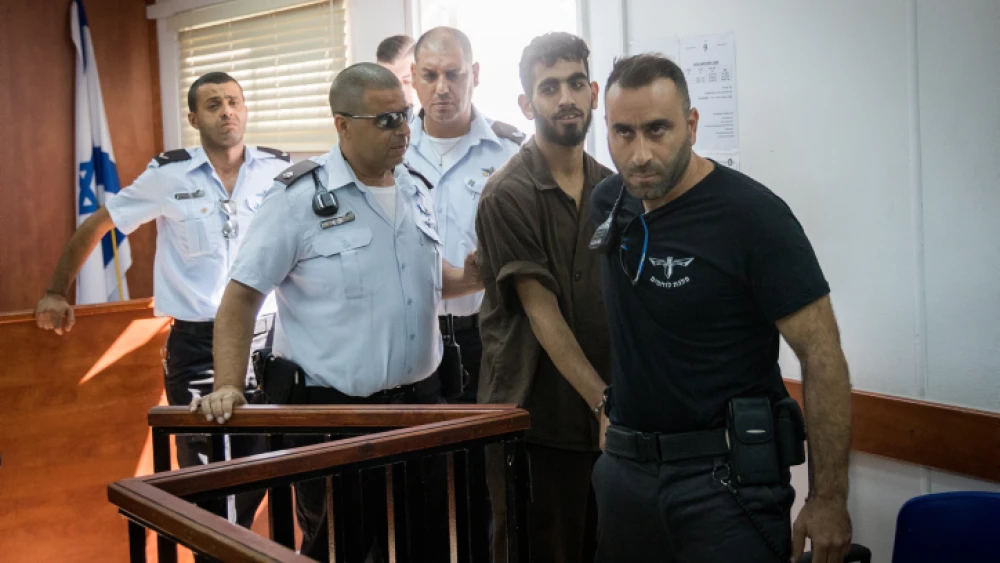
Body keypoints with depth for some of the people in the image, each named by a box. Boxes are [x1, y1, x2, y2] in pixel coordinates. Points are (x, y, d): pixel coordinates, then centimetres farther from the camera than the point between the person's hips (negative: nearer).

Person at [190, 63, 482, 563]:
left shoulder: (416, 192, 8)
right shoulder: (300, 198, -11)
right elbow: (242, 296, -11)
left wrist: (470, 277, 2)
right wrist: (227, 387, -21)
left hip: (420, 401, 6)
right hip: (334, 411, -6)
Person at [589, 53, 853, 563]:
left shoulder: (752, 215, -16)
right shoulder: (608, 201, 2)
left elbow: (821, 355, -16)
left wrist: (828, 501, -16)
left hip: (724, 477, -6)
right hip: (624, 464, 6)